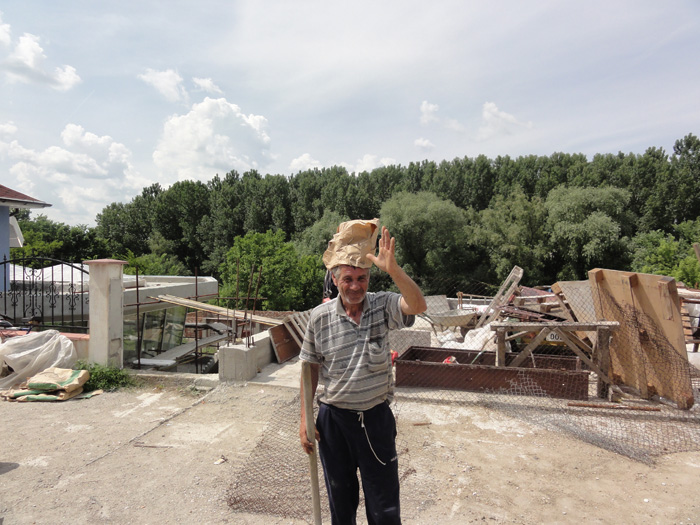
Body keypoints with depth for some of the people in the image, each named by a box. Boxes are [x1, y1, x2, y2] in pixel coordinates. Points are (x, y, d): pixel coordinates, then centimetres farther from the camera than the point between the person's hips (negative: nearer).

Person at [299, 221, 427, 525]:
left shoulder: (383, 306, -11)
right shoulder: (320, 317, -9)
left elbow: (418, 306, -31)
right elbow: (311, 368, 0)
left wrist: (392, 269, -46)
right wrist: (305, 419, 2)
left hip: (376, 417, -1)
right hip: (333, 419, 1)